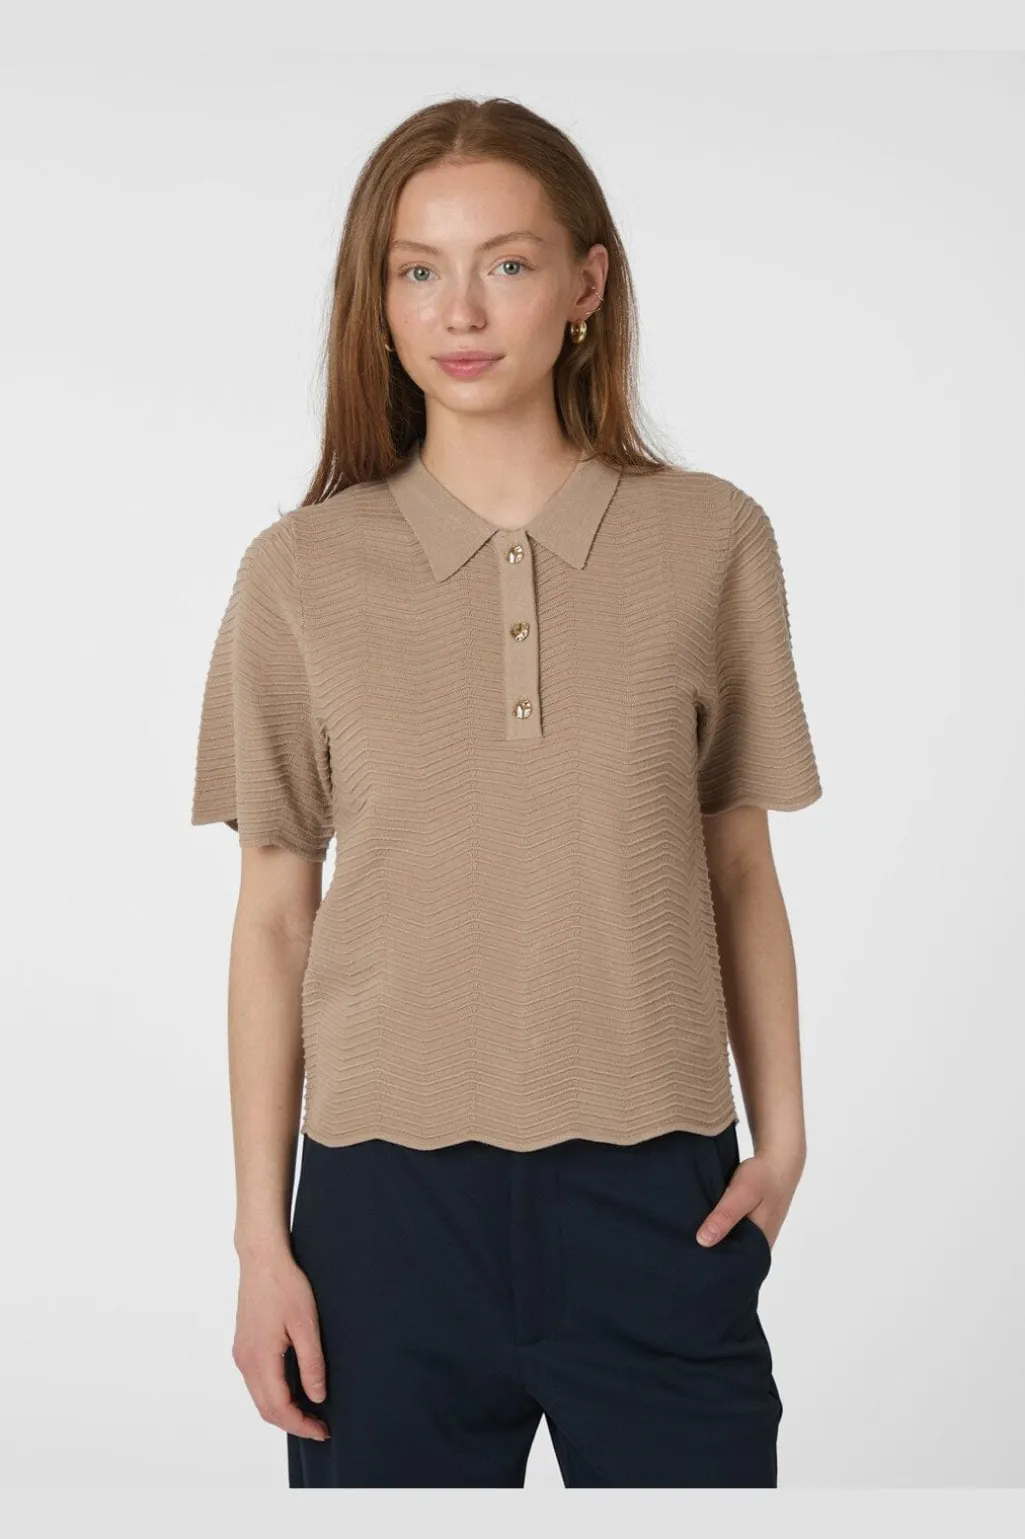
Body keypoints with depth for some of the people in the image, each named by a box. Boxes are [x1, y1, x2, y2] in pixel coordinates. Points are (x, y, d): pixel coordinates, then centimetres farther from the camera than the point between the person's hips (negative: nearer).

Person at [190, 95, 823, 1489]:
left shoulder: (712, 539, 0)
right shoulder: (302, 572, 0)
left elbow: (739, 868, 7)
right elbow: (274, 913, 3)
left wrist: (782, 1136, 1)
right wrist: (260, 1235, 3)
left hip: (658, 1198, 0)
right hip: (389, 1199, 0)